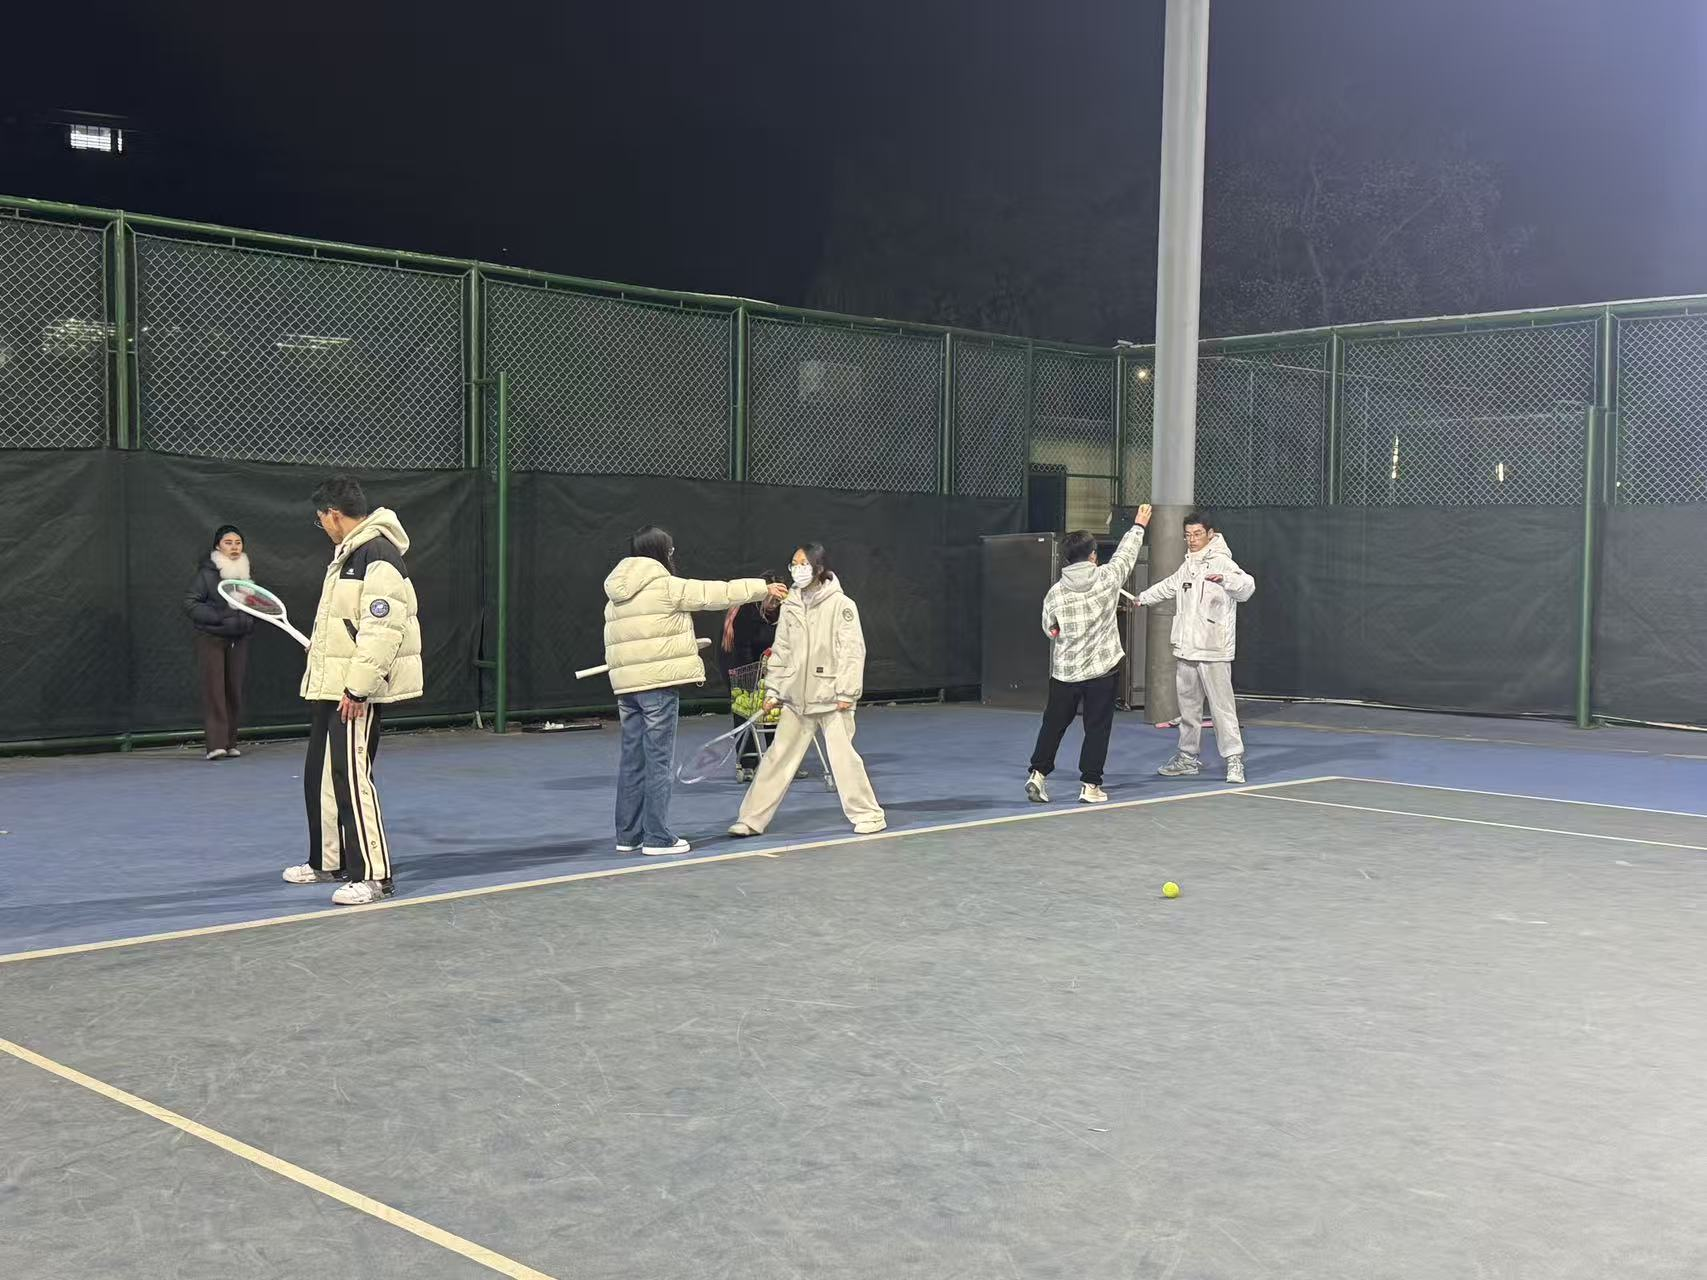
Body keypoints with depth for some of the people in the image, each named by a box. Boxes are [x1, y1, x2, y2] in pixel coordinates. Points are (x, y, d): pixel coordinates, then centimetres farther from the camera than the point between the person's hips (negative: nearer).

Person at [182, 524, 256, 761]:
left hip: (238, 640, 5)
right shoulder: (206, 572, -7)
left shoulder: (246, 573, 9)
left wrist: (247, 621, -4)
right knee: (214, 689, -9)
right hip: (211, 638, -4)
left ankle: (230, 743, 10)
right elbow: (190, 602, -10)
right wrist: (218, 616, -19)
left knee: (234, 690, 4)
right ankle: (216, 745, -12)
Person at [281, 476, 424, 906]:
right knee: (320, 777, 17)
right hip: (330, 688, 11)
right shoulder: (347, 553, 16)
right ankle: (328, 861, 30)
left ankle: (372, 875, -5)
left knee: (351, 779, -10)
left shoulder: (378, 555, -18)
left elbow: (383, 629, -25)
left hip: (355, 693, -11)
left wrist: (358, 688, -25)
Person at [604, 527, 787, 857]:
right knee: (659, 761, -2)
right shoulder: (665, 586, -9)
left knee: (632, 760, 12)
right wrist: (763, 587, 7)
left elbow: (616, 643, 17)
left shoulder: (616, 596, 13)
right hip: (659, 684, -7)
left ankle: (628, 834, 18)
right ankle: (657, 838, 1)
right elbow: (715, 594, -4)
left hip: (625, 685, 7)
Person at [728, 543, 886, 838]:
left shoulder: (841, 605, -6)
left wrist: (846, 692, -14)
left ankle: (868, 815, 11)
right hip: (796, 698, 5)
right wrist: (773, 690, 8)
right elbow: (781, 651, 12)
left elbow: (852, 651, -9)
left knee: (843, 756, -5)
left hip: (831, 697, -5)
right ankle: (752, 819, 11)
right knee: (778, 757, 7)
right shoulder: (790, 606, 8)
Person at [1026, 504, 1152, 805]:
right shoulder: (1107, 578, -7)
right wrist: (1139, 526, 27)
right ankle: (1090, 784, 6)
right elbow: (1126, 554, 10)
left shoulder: (1054, 593, -4)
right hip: (1101, 669, -2)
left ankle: (1038, 773, 11)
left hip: (1064, 670, 2)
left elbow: (1051, 630, 6)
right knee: (1097, 728, 5)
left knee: (1054, 724, 13)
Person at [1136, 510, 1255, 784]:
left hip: (1213, 651, -8)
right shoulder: (1188, 565, 15)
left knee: (1222, 706, -9)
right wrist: (1142, 597, 47)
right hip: (1185, 648, 8)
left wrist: (1224, 578, -43)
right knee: (1188, 705, 15)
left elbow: (1247, 585, -26)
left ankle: (1234, 760, -5)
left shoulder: (1222, 563, -10)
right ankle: (1188, 758, 25)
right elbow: (1169, 586, 35)